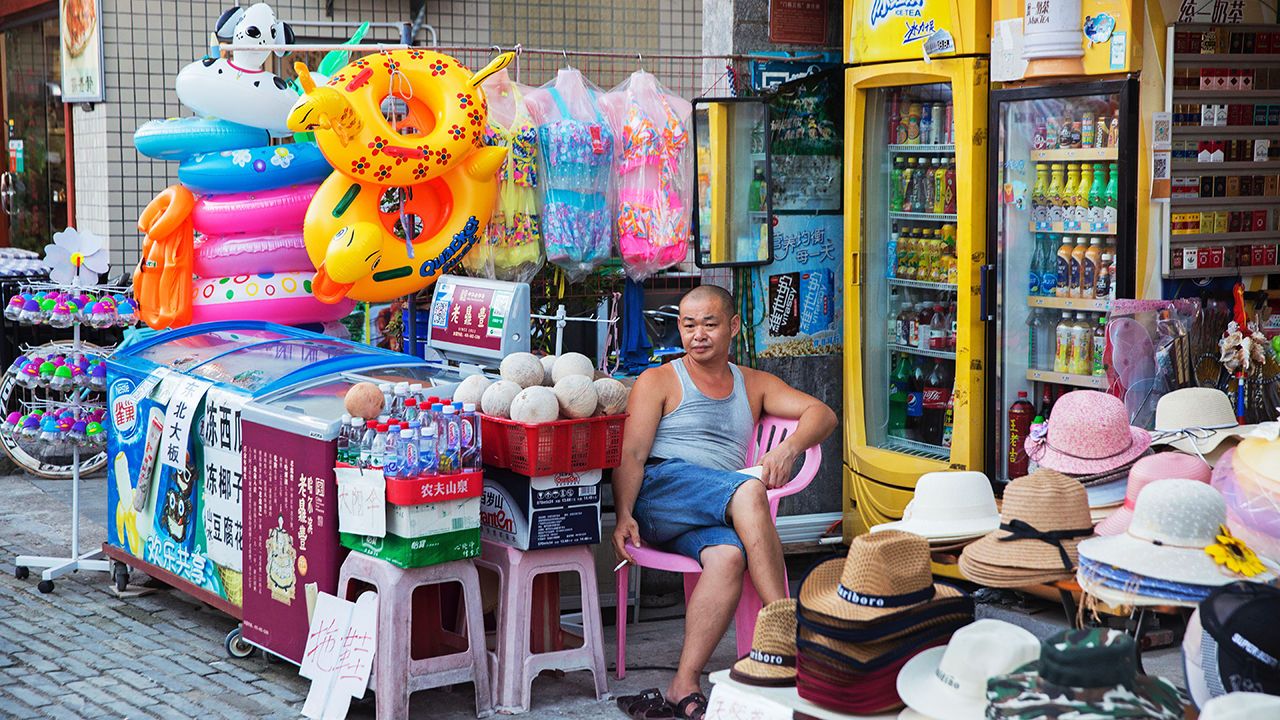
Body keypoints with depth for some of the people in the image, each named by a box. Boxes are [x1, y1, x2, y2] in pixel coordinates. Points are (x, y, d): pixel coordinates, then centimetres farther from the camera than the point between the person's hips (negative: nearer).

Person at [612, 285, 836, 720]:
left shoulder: (754, 385, 26)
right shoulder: (659, 381, 16)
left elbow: (822, 414, 13)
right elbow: (632, 454, 4)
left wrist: (788, 448, -10)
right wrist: (624, 516, -15)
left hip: (718, 513, 3)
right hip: (661, 488, -3)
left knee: (728, 556, -35)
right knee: (748, 490, -33)